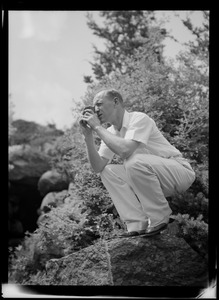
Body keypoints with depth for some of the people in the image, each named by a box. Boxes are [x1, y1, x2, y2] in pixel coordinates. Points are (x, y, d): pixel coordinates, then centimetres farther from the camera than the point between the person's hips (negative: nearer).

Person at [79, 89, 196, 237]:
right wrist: (88, 135, -12)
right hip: (150, 177, 8)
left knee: (135, 161, -33)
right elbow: (98, 167, -4)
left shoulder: (139, 119, -17)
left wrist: (98, 127, -24)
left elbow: (125, 150, -35)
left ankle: (160, 219, -16)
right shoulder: (110, 133, 6)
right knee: (107, 171, -6)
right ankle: (138, 225, -13)